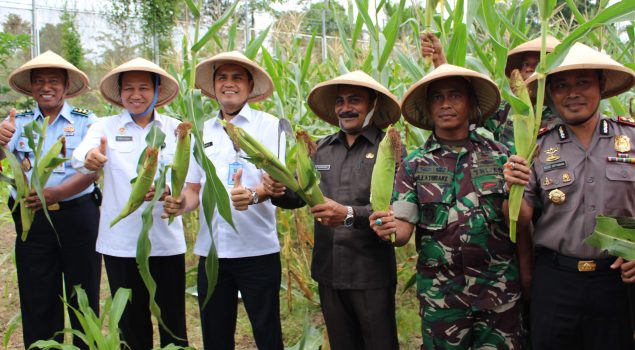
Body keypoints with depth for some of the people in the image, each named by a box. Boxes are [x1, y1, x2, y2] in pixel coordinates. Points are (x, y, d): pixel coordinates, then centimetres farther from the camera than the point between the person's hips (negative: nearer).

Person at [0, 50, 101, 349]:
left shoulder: (86, 121, -1)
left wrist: (56, 193, -28)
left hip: (78, 215, -2)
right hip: (31, 219, 2)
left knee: (84, 296, 9)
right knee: (37, 299, 11)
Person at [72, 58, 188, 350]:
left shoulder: (175, 128, 4)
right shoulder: (105, 127, 3)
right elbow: (78, 157, -15)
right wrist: (89, 158, -39)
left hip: (166, 241, 0)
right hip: (120, 243, 0)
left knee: (173, 323, 8)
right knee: (131, 324, 13)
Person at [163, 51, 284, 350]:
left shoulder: (268, 125, -1)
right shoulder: (203, 132, 13)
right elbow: (194, 189, 14)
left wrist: (251, 195, -33)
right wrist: (180, 204, -8)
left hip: (257, 249, -4)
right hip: (210, 249, 4)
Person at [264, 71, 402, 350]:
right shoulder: (321, 148, 7)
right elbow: (298, 195, 8)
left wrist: (350, 215, -32)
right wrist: (279, 192, -13)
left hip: (371, 276, -5)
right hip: (328, 273, 5)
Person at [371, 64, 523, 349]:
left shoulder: (499, 155, 1)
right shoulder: (414, 165, 1)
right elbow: (403, 229, -4)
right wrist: (389, 230, -26)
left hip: (499, 291, 1)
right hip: (440, 295, 0)